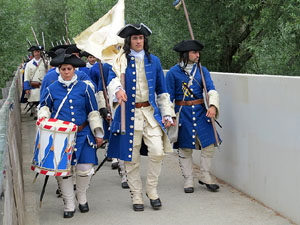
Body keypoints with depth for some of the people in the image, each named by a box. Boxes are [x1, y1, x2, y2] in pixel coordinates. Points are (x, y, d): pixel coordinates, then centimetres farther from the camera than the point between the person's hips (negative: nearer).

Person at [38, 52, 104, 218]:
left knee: (85, 168, -1)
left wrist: (98, 133, 7)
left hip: (82, 134, 0)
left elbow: (93, 112, 8)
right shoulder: (52, 89, 3)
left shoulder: (84, 88, 3)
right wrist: (44, 117, -3)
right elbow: (45, 106, 19)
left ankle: (82, 198, 26)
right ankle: (69, 205, 15)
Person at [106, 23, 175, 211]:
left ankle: (152, 190, 7)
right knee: (131, 158, 3)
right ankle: (137, 197, 17)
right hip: (129, 114, -1)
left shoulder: (153, 61, 11)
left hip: (150, 113, 1)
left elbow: (162, 90, 14)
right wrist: (117, 89, -40)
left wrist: (167, 114, 6)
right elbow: (112, 79, -16)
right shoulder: (120, 61, 3)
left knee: (157, 151, -14)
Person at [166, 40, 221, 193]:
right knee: (185, 149, 3)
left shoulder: (202, 70, 6)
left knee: (209, 144, -1)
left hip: (200, 112, 3)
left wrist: (213, 105, -23)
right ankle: (188, 180, 15)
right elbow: (169, 97, 1)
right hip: (183, 113, -3)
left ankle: (204, 176, 16)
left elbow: (211, 89, -4)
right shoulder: (173, 72, -2)